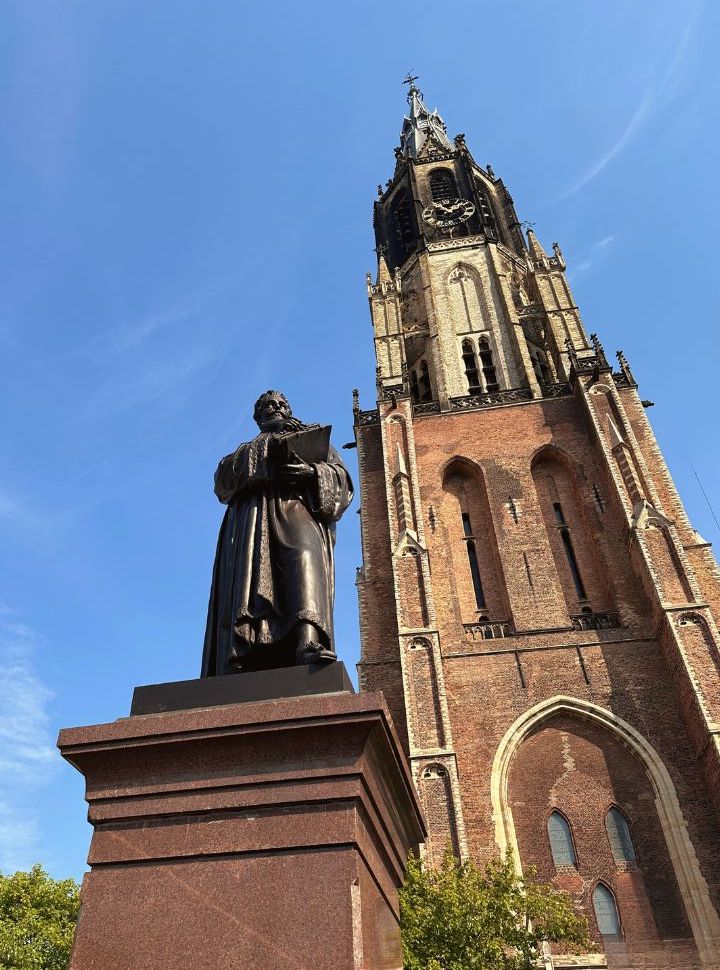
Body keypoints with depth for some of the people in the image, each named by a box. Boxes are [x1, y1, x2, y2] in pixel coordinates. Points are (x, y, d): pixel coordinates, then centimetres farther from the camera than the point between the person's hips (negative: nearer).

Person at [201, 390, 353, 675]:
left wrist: (313, 472, -7)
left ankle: (309, 642, -54)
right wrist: (269, 442, 0)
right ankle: (243, 668, -35)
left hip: (298, 510, -2)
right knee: (249, 581, -22)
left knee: (304, 556, -34)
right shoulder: (247, 449, 35)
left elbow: (340, 477, 17)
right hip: (252, 518, 2)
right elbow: (223, 479, 12)